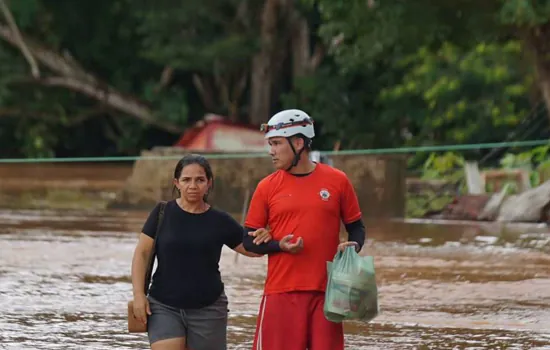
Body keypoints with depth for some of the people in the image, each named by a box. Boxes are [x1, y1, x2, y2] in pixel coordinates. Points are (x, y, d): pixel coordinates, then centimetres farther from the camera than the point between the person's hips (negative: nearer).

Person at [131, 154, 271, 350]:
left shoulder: (219, 221, 2)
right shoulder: (163, 213, 1)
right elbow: (142, 253, 2)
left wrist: (266, 239, -18)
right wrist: (139, 294, -8)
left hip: (208, 309, 1)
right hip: (165, 307, -1)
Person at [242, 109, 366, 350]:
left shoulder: (337, 181, 4)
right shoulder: (268, 187, 4)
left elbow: (356, 227, 12)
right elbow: (249, 241, 7)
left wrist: (353, 246, -10)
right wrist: (280, 246, -12)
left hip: (326, 292, 0)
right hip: (281, 292, 0)